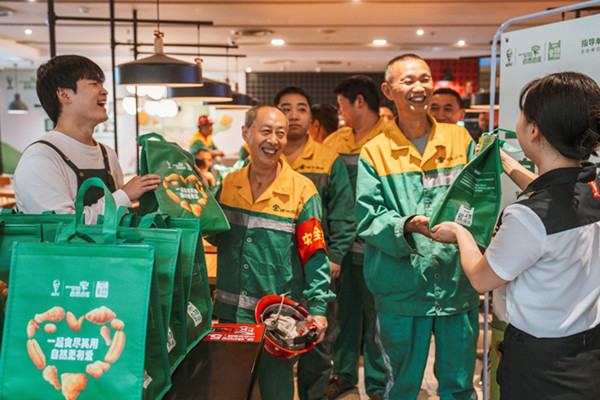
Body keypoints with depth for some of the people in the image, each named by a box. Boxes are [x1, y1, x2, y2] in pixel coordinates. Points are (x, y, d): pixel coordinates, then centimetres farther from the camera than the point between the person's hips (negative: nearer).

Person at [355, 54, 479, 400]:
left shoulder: (461, 140, 6)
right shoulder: (375, 152, 1)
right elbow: (369, 220, -7)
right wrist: (409, 225, -25)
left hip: (457, 283, 2)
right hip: (402, 289, -1)